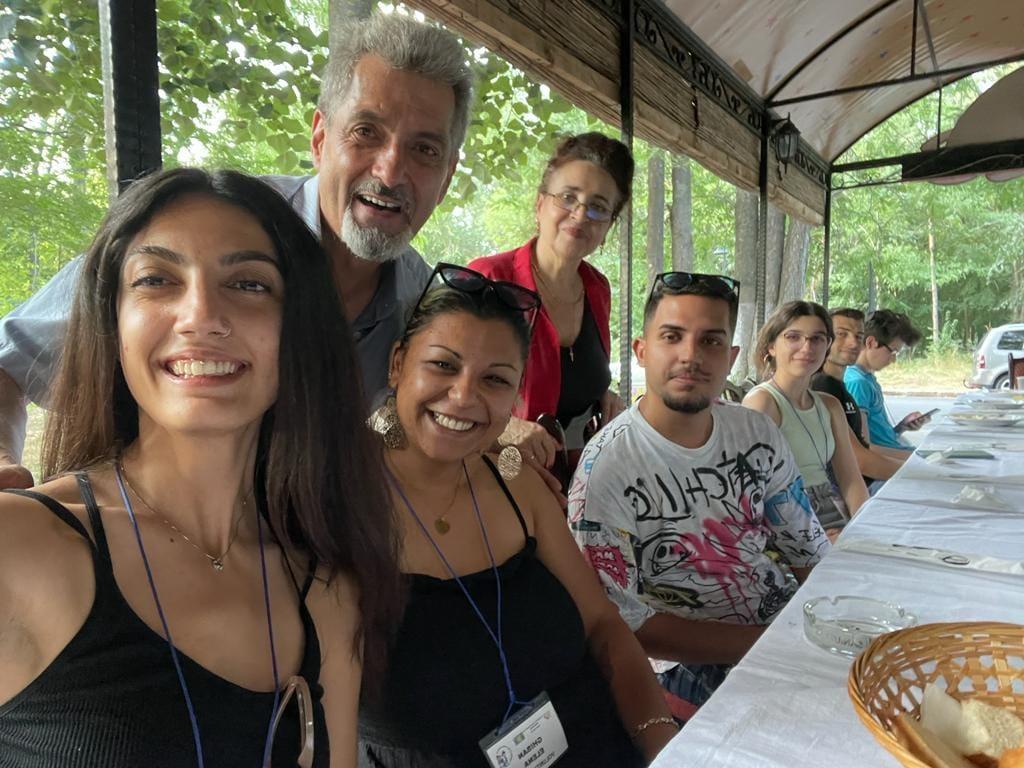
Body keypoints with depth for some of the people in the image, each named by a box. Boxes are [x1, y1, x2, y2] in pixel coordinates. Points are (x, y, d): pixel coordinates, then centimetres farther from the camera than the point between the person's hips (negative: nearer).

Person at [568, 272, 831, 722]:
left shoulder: (756, 432, 1)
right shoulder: (605, 466, -18)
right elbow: (621, 621, -17)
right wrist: (764, 642, -19)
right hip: (692, 663, -7)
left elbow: (808, 548, 11)